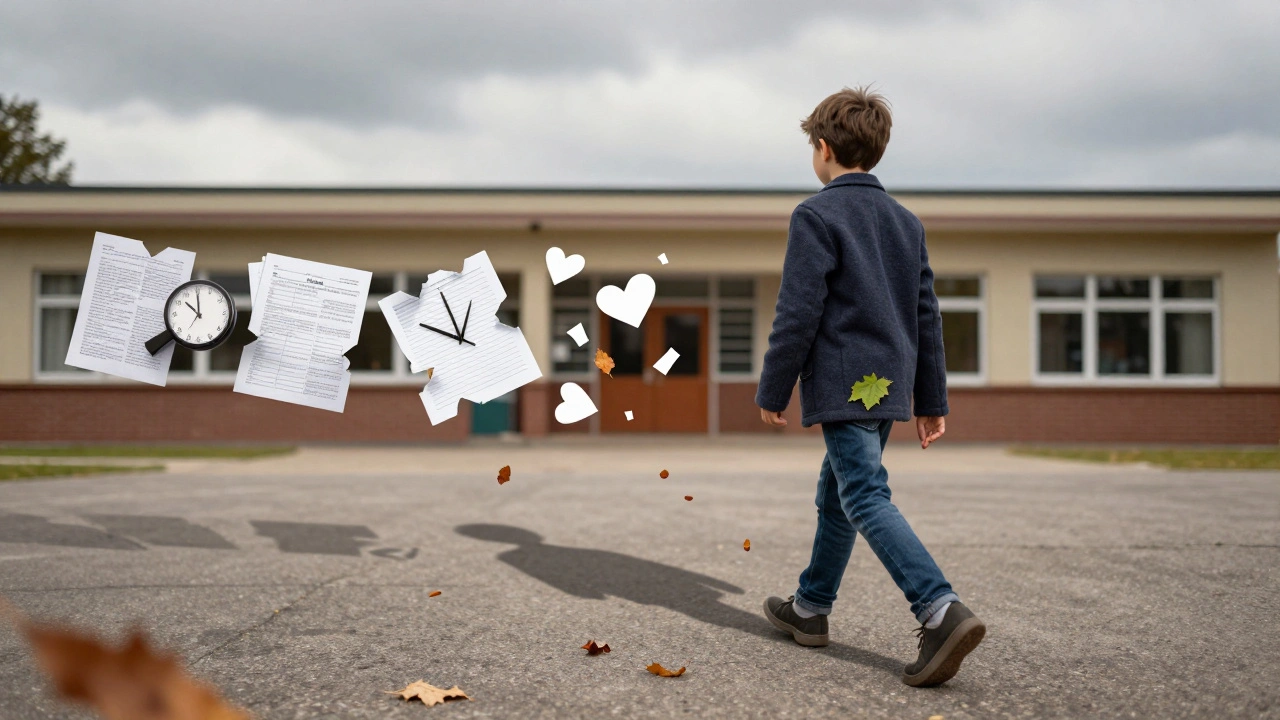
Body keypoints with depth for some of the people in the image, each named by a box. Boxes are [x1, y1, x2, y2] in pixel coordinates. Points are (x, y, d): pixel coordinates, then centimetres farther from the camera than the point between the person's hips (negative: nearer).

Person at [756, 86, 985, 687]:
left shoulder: (816, 216, -8)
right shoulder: (907, 221, 14)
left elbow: (798, 314, -13)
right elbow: (927, 317, 14)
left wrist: (772, 392, -4)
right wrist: (931, 400, 18)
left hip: (843, 385, -8)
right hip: (889, 386, 8)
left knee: (867, 499, -12)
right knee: (836, 495, 18)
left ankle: (942, 612, -26)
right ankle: (810, 608, 29)